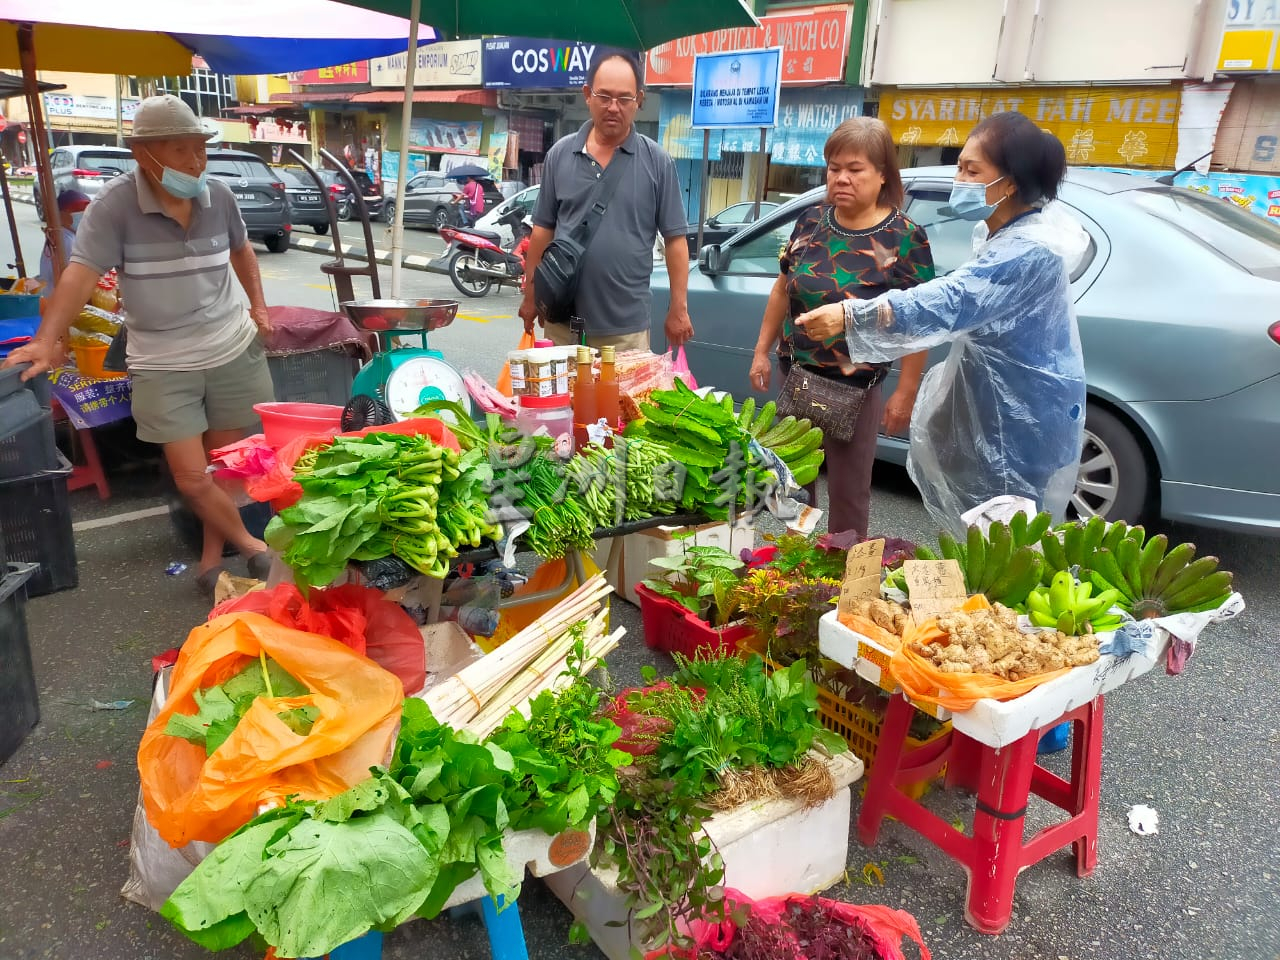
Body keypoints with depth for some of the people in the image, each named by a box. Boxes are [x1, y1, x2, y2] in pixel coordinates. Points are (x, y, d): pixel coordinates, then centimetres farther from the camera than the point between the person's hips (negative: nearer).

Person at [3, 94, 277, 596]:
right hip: (162, 364, -3)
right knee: (191, 477, -6)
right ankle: (247, 543, 16)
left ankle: (213, 554, 28)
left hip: (233, 350, 3)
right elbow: (81, 273, -19)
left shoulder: (218, 195, -2)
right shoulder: (114, 205, -13)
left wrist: (258, 305, 11)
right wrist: (47, 340, -28)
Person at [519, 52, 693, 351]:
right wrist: (531, 293, 8)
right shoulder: (559, 155, 4)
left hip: (626, 326, -2)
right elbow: (543, 229, 9)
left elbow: (675, 238, -1)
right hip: (563, 319, 2)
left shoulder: (657, 162, -2)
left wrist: (679, 308, -4)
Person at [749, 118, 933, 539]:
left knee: (848, 494, 9)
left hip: (856, 386, -5)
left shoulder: (904, 238, -13)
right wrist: (762, 351, 9)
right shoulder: (811, 221, 0)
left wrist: (905, 393, -13)